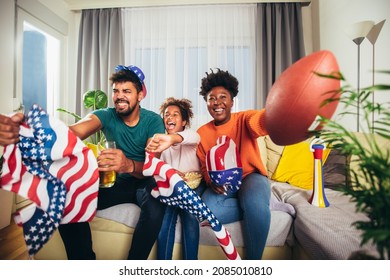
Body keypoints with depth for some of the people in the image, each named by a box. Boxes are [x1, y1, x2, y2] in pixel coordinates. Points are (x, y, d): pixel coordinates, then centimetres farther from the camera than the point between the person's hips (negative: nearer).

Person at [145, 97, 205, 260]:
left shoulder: (191, 139, 1)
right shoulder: (162, 142, 14)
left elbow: (194, 137, -26)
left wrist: (172, 138, -51)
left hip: (193, 183, -1)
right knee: (167, 210, -28)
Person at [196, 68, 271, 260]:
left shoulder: (243, 119, -8)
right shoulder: (202, 133, 3)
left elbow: (260, 121, -34)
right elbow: (204, 167, 9)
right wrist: (211, 181, -16)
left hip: (250, 177, -2)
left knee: (255, 204, -35)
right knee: (207, 209, -29)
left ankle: (253, 261, -7)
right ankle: (262, 206, -7)